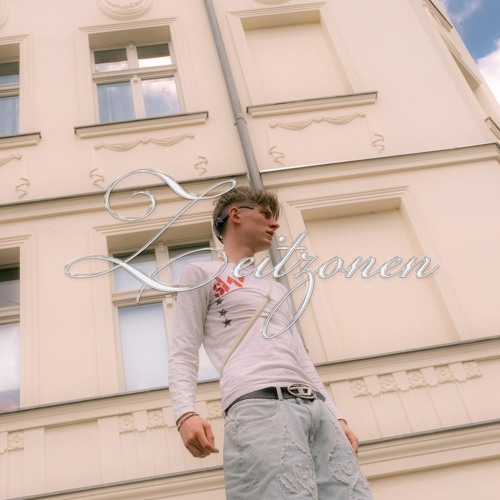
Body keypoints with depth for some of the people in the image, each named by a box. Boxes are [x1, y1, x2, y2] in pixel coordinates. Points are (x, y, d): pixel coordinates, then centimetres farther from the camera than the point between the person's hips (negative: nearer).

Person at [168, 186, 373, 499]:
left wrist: (336, 416, 20)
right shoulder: (203, 274, 15)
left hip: (315, 406, 7)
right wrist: (186, 413, -13)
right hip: (258, 405, -6)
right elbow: (183, 353, 5)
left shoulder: (277, 290, 35)